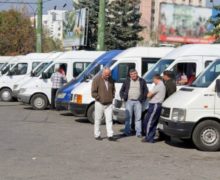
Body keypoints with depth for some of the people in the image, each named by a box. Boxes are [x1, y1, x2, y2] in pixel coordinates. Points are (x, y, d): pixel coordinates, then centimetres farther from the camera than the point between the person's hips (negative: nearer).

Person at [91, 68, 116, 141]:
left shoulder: (111, 80, 7)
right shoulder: (97, 79, -9)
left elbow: (113, 89, 20)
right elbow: (93, 92, -11)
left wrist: (112, 97, 7)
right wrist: (99, 99, -13)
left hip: (109, 104, 4)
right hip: (100, 104, -4)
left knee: (109, 119, 0)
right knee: (98, 120, 5)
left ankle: (110, 135, 0)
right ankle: (97, 135, 14)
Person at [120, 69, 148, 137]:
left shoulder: (142, 81, 8)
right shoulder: (127, 81, 10)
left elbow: (146, 91, 11)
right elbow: (122, 90, 16)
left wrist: (143, 98, 3)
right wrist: (123, 97, 4)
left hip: (138, 102, -1)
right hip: (129, 101, 1)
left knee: (138, 117, -1)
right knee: (128, 117, 1)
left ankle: (138, 132, 1)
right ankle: (127, 132, 6)